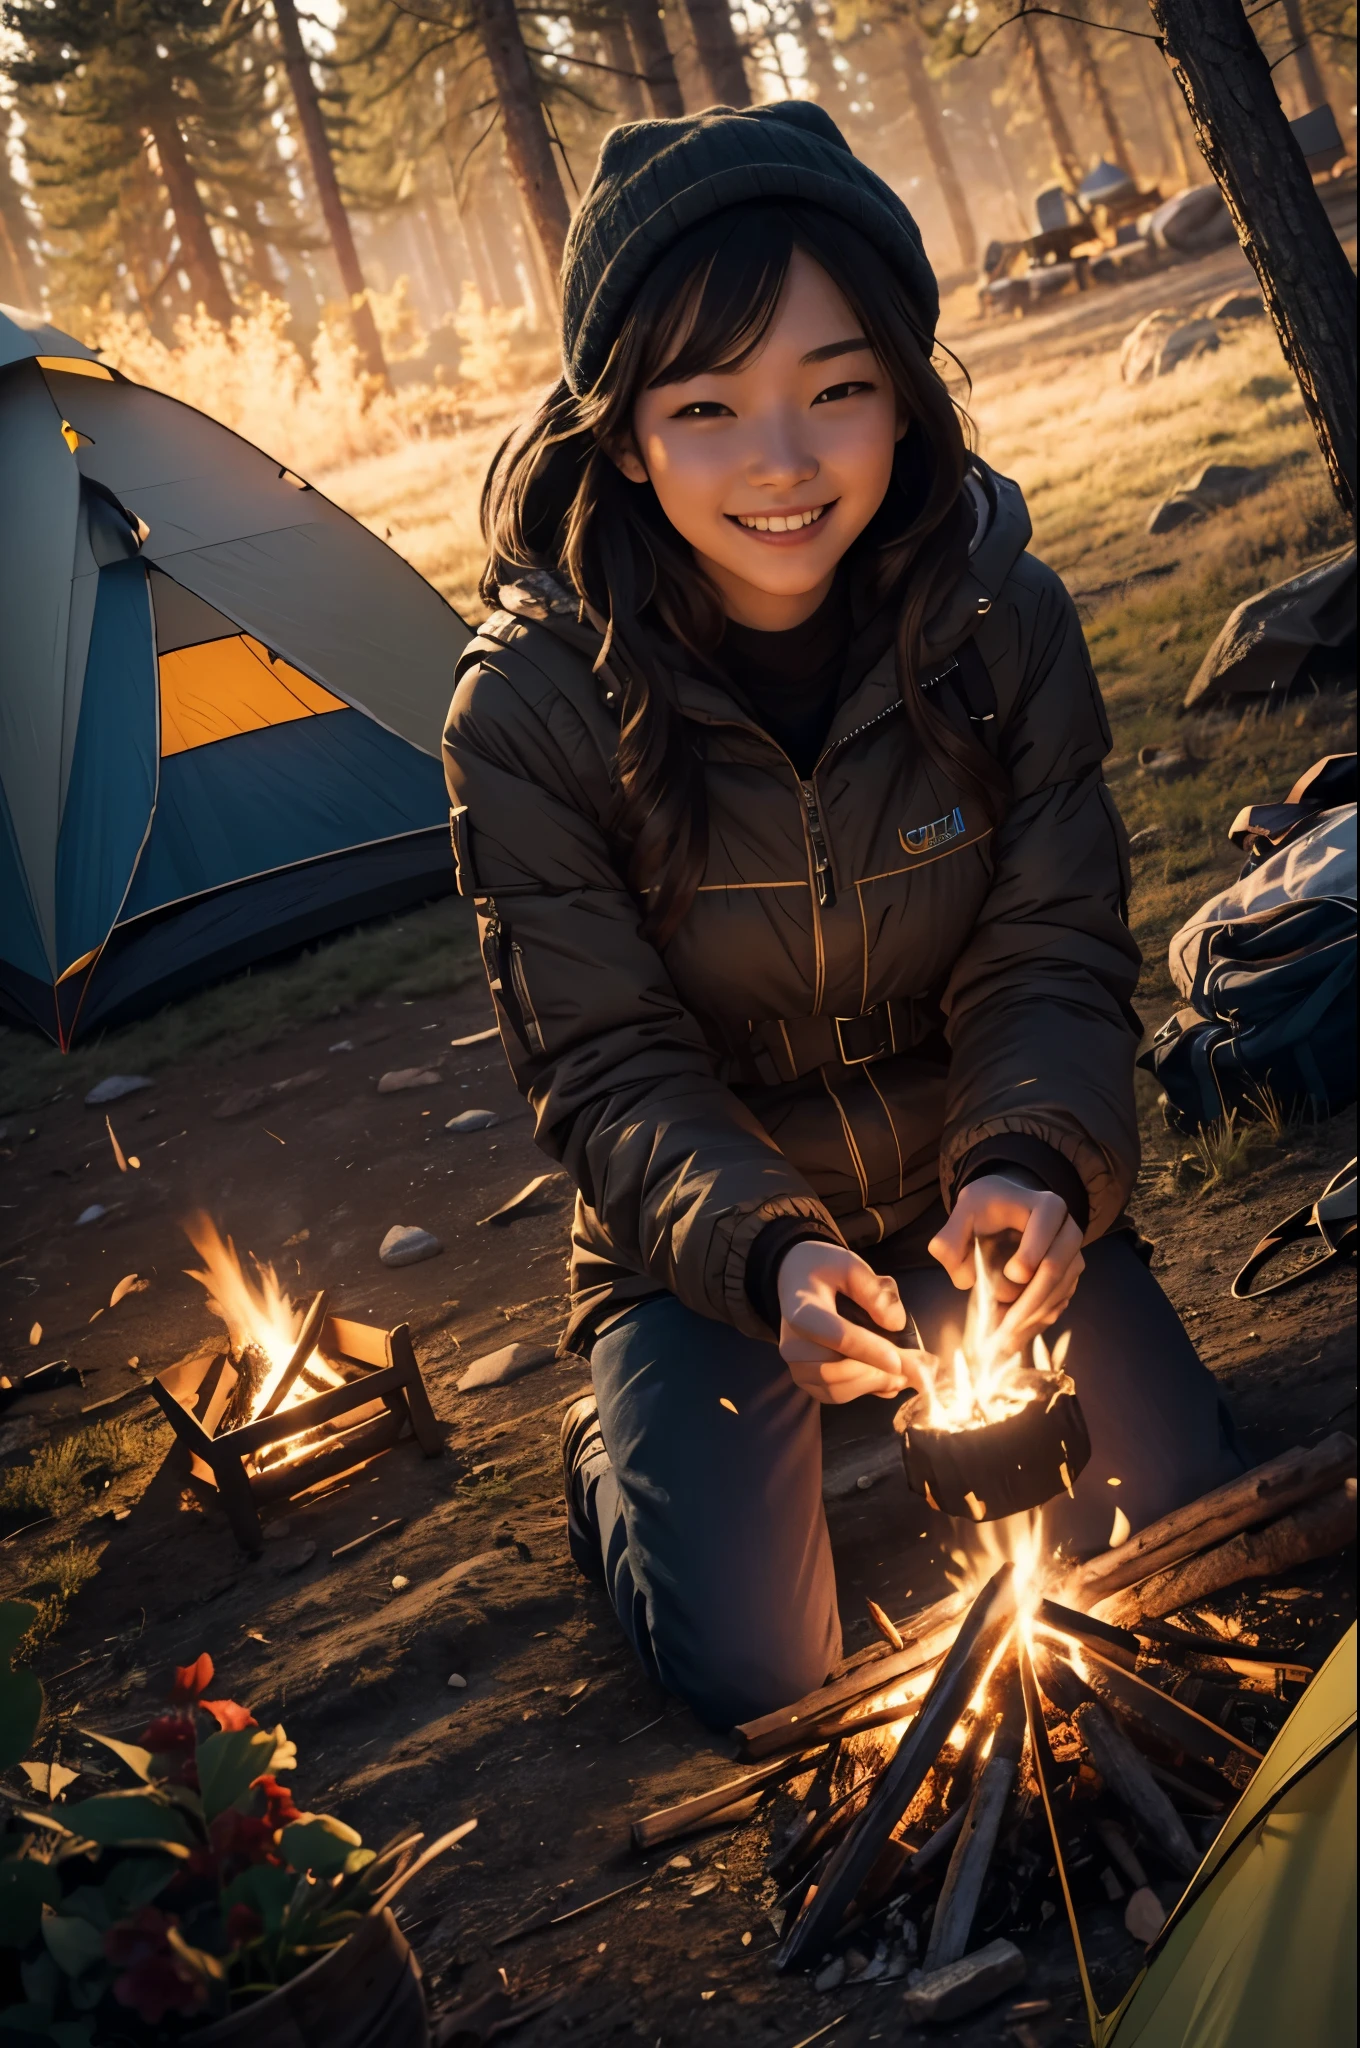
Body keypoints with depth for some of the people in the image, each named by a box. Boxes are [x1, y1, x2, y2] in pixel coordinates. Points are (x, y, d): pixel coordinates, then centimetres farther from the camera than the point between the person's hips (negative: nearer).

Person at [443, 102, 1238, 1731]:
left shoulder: (1003, 614, -14)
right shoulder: (530, 709, -20)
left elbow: (1048, 958, -10)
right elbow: (608, 1070, -16)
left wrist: (1037, 1168, -32)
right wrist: (767, 1252, -35)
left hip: (975, 1189, 2)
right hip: (705, 1237, -2)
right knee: (759, 1672, -15)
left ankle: (919, 1417, 18)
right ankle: (623, 1454, 18)